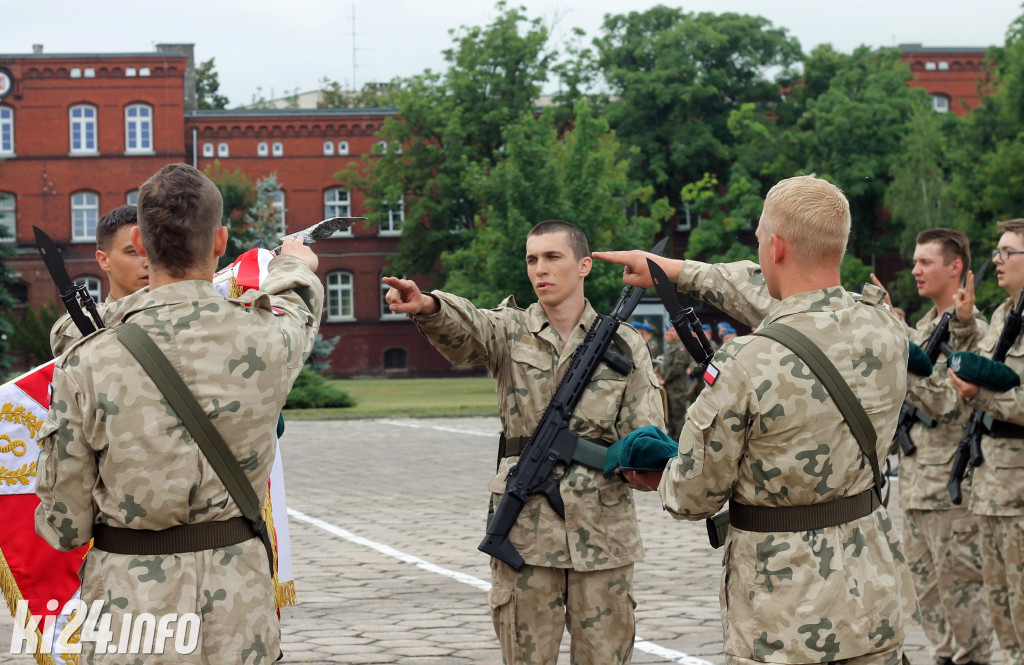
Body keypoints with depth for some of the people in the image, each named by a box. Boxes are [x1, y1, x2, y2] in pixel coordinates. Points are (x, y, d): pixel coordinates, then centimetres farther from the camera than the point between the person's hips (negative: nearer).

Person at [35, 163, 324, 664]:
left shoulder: (87, 365, -14)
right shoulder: (266, 340, -10)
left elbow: (63, 527, -8)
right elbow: (295, 303, 18)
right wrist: (296, 263, 42)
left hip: (129, 611, -1)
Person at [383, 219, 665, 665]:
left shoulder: (624, 344, 6)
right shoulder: (510, 332, 3)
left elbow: (646, 433, 5)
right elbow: (464, 329, -20)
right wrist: (427, 307, -43)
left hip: (602, 527, 1)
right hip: (525, 525, 0)